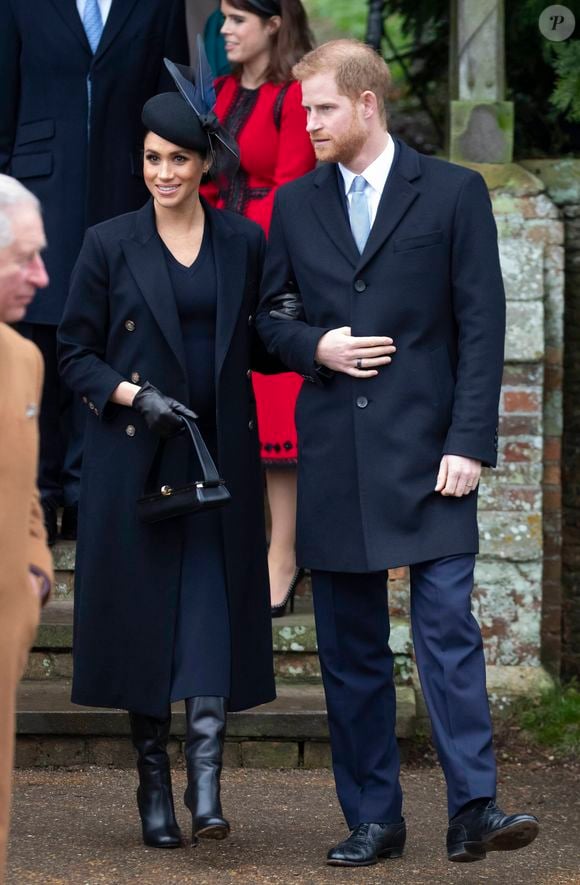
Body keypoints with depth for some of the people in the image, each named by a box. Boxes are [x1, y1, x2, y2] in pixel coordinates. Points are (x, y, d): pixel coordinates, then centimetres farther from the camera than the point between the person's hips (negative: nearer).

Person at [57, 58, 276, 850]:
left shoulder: (243, 243, 6)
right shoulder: (110, 245, 0)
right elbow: (75, 353, 1)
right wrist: (135, 395, -13)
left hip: (221, 454, 1)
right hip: (134, 457, -1)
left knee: (214, 605, -10)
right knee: (141, 612, 2)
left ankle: (206, 776, -17)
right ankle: (154, 784, 11)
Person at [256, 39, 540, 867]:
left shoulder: (453, 193, 1)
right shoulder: (294, 204, 12)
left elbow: (481, 324, -3)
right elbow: (271, 316, 16)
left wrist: (470, 442, -10)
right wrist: (315, 346, -7)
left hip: (426, 449, -4)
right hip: (332, 456, 4)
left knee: (448, 626, -11)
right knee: (349, 644, 6)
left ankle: (473, 809, -11)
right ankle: (373, 818, 12)